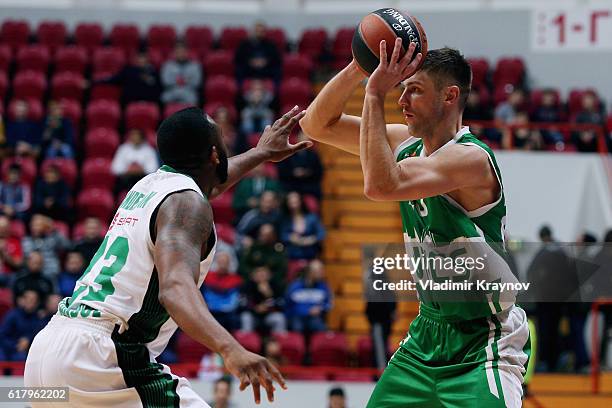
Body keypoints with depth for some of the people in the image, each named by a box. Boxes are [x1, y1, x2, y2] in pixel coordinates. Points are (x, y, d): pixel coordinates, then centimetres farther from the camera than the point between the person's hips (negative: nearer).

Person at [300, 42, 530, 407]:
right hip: (429, 332, 8)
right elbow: (316, 125, 6)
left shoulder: (471, 158, -22)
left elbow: (380, 186, -35)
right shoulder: (407, 143, 3)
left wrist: (375, 95, -29)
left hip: (483, 341, -8)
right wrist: (359, 68, -10)